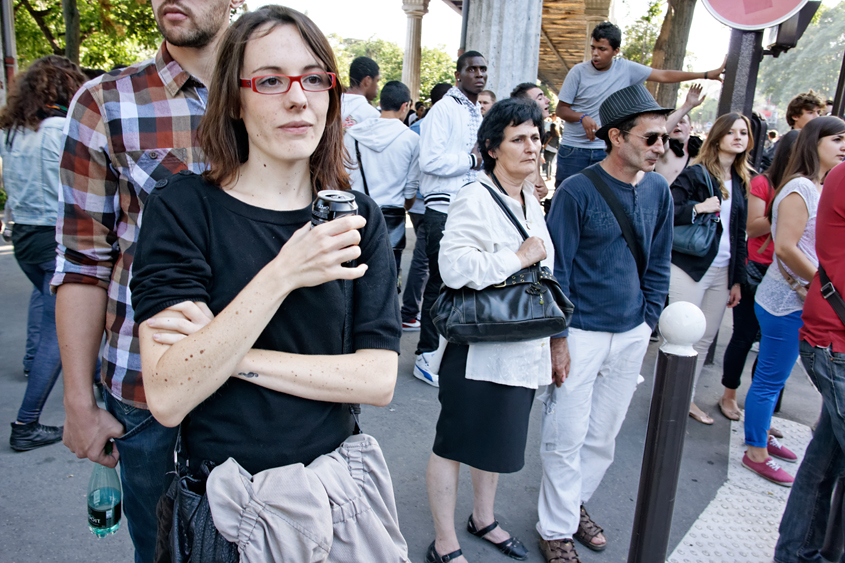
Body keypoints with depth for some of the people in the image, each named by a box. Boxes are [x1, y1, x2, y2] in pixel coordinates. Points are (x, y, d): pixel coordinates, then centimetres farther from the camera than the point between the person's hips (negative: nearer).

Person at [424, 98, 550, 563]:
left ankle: (483, 518, 45)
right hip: (479, 351, -8)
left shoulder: (531, 200, 11)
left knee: (496, 439, 24)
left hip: (522, 349, 9)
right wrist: (520, 257, -22)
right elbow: (454, 266, -31)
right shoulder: (475, 199, -17)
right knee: (454, 445, 7)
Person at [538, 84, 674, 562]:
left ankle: (576, 503, 38)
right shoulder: (577, 191, -13)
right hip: (581, 333, -5)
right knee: (566, 438, 4)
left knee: (604, 437, 17)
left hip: (631, 335, 5)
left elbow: (658, 264, 12)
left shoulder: (659, 190, 3)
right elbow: (557, 268, -11)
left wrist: (648, 325, 9)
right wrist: (557, 338, -12)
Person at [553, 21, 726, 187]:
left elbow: (664, 76, 8)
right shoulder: (579, 71, -3)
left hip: (605, 150, 1)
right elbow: (561, 109, -2)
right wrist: (582, 117, -22)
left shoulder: (626, 69, 3)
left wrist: (707, 75, 7)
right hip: (573, 149, -1)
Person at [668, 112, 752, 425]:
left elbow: (740, 234, 13)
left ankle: (687, 397, 25)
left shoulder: (741, 181, 11)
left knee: (706, 338, 12)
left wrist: (737, 279, 12)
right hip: (690, 267, -6)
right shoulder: (695, 174, -7)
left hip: (722, 272, 6)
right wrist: (698, 208, -24)